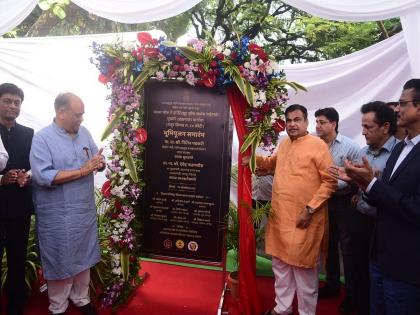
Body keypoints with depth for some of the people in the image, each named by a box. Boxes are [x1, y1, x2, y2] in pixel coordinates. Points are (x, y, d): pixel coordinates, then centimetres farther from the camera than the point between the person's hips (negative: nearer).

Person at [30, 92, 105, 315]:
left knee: (83, 257, 19)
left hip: (85, 210, 5)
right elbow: (43, 176, -24)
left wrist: (99, 164, -16)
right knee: (60, 262, 11)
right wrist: (83, 171, -23)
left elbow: (98, 161, 8)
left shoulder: (84, 133, 4)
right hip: (58, 216, -5)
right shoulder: (42, 138, -14)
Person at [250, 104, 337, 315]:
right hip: (279, 216, 7)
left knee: (303, 268, 7)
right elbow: (272, 163, 28)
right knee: (280, 264, 18)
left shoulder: (317, 144, -10)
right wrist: (255, 158, 8)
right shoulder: (283, 144, 11)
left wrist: (310, 209, -18)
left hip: (303, 219, -7)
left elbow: (330, 181, -12)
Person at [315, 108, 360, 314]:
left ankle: (352, 293, 22)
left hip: (344, 202, -4)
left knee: (347, 247, 5)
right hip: (324, 201, 4)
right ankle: (332, 284, 33)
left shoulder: (350, 146, -11)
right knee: (329, 244, 16)